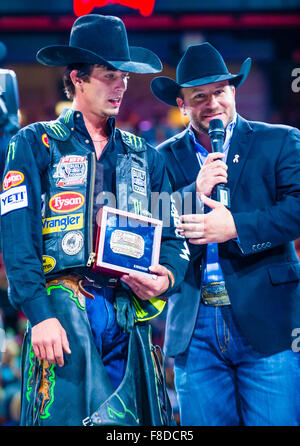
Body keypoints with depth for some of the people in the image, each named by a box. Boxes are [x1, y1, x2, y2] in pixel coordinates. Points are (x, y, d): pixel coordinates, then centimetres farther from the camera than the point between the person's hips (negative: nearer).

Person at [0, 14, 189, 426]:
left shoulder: (143, 156, 19)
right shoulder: (35, 144, 5)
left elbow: (172, 234, 17)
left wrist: (167, 277, -5)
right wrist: (40, 314, -15)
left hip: (130, 314, 4)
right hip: (63, 310, -4)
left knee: (133, 420, 3)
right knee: (69, 415, -11)